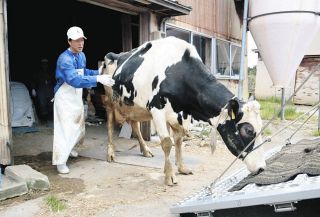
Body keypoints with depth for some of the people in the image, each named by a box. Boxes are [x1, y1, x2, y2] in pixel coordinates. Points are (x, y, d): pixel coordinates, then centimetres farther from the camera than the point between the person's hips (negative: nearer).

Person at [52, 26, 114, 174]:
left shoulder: (81, 55, 3)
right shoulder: (64, 59, -24)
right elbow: (74, 80, -37)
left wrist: (97, 72, 3)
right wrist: (97, 79, -44)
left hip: (77, 97, 9)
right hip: (64, 97, -8)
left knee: (78, 127, 19)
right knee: (64, 128, -9)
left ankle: (69, 148, 43)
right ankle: (60, 161, 1)